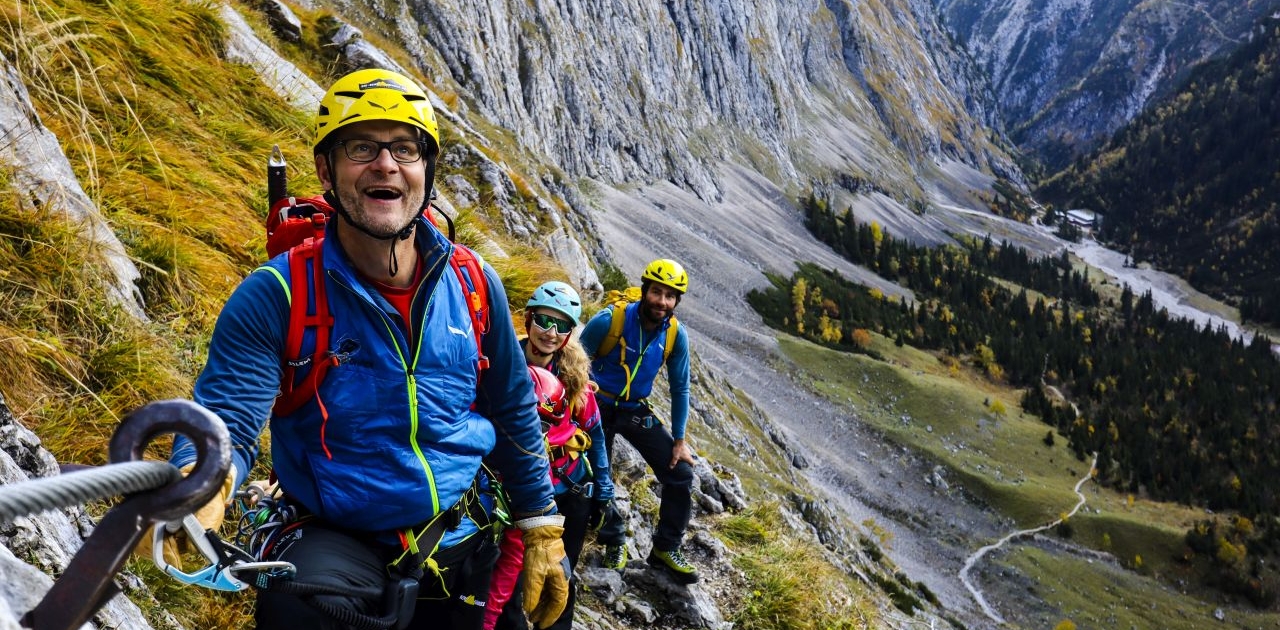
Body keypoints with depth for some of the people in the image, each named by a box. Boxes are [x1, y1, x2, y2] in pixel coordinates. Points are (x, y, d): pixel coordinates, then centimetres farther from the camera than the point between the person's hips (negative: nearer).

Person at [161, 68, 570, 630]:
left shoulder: (474, 287, -4)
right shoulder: (275, 296, -14)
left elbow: (513, 412, 6)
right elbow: (225, 416, -19)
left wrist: (541, 529, 10)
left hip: (462, 551, 4)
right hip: (339, 540, -4)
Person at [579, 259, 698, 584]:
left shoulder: (676, 335, -13)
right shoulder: (608, 321, -23)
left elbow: (679, 389, -1)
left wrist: (679, 440, -2)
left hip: (637, 410, 3)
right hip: (598, 407, -3)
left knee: (680, 474, -5)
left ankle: (666, 548, 12)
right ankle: (614, 541, 26)